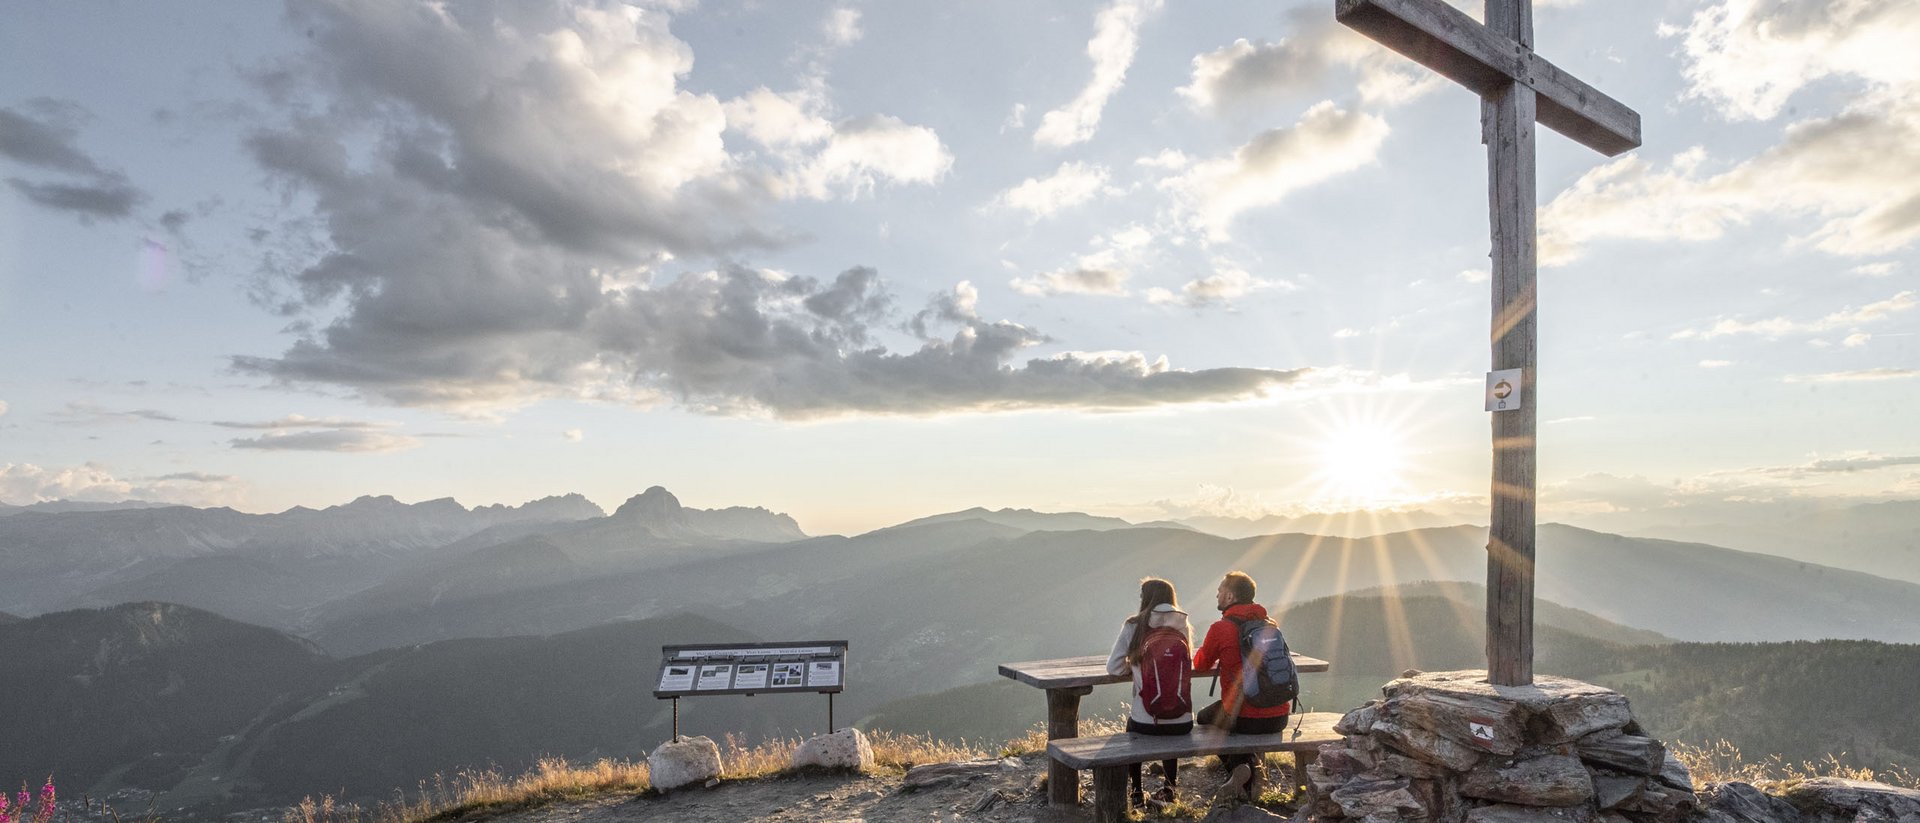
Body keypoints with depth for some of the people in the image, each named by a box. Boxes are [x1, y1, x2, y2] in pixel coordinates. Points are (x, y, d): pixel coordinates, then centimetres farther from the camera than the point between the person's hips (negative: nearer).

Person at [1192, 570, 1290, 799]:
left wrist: (1218, 656, 29)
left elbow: (1201, 664, 7)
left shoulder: (1220, 628, -11)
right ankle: (1249, 761, 29)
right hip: (1279, 718, 5)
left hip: (1246, 719, -5)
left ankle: (1237, 767, 11)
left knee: (1204, 717, 26)